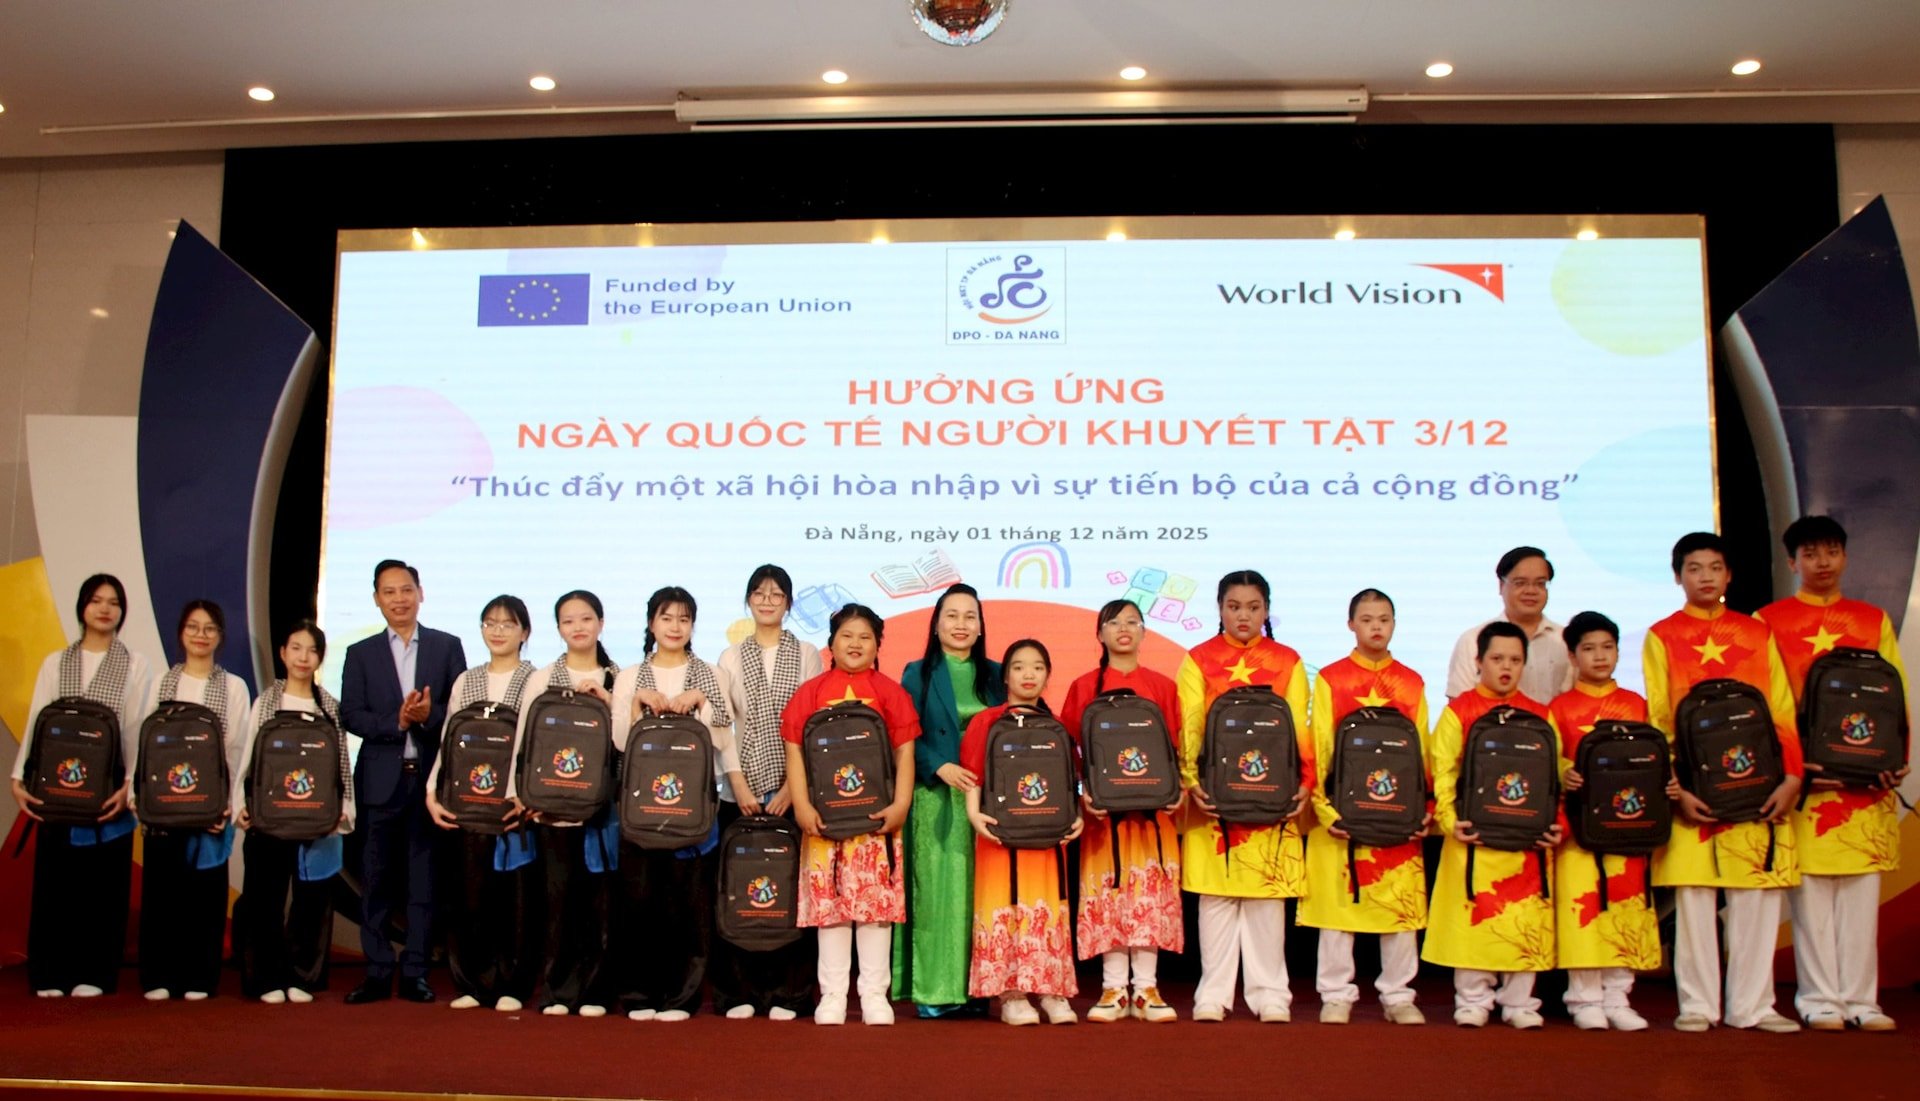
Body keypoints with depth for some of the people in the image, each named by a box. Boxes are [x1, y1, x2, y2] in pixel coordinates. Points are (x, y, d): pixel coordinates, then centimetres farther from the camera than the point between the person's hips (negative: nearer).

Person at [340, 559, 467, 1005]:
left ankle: (415, 972, 11)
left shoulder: (447, 647, 7)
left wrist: (429, 716, -18)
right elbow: (351, 715, 0)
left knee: (424, 877, 3)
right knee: (377, 880, 4)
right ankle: (377, 972, 13)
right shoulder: (361, 653, 10)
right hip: (380, 780, 1)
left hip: (431, 776, -1)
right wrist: (397, 722, -15)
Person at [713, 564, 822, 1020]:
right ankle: (739, 991, 8)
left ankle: (786, 992, 5)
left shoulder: (807, 656, 7)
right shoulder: (731, 657, 10)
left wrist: (793, 786, -9)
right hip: (741, 791, 1)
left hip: (792, 790, -1)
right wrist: (739, 786, -8)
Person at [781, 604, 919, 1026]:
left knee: (878, 901, 2)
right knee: (828, 902, 4)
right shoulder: (810, 692, 6)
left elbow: (905, 753, 2)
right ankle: (832, 994, 14)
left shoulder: (890, 692, 5)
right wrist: (802, 807, -7)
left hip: (877, 817, 0)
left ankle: (874, 993, 13)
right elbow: (795, 752, 2)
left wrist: (900, 805, -7)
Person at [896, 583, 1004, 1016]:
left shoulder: (994, 675, 12)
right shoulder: (918, 674, 5)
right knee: (937, 887, -3)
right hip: (936, 798, -2)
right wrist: (941, 767, -15)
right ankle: (932, 988, 3)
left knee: (981, 890, 2)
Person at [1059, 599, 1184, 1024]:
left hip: (1153, 807, 1)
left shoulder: (1162, 686, 8)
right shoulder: (1084, 688, 6)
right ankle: (1114, 989, 9)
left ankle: (1146, 989, 9)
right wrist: (1081, 796, -10)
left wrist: (1180, 790, -8)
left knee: (1151, 890, 1)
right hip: (1104, 808, -1)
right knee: (1107, 892, 0)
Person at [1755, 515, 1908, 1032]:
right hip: (1803, 775, -2)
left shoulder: (1874, 620, 14)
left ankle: (1861, 998, 11)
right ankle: (1819, 998, 7)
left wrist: (1897, 759, -1)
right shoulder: (1768, 621, 5)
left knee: (1862, 886, 4)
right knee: (1810, 887, 0)